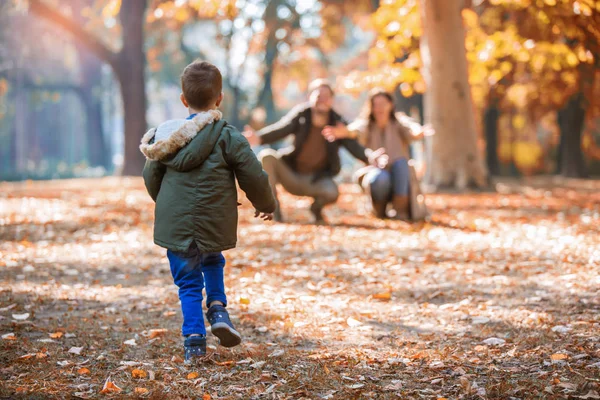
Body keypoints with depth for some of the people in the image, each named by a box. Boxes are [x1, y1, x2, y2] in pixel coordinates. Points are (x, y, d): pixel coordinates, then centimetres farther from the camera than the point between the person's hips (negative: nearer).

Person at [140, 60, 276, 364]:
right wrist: (266, 206, 14)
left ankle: (194, 339, 2)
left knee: (188, 284, 11)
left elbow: (151, 177, 12)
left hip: (175, 224, 1)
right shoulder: (228, 137, -9)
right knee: (212, 260, 29)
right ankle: (218, 310, 12)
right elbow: (254, 177, -6)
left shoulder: (165, 136, 1)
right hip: (215, 224, -1)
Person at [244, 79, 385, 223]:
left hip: (317, 180, -1)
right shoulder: (301, 115, -8)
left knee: (332, 193, -33)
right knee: (267, 156, -25)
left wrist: (369, 156, -39)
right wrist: (259, 138, -43)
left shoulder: (338, 123, -7)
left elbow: (353, 146, -16)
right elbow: (280, 129, -22)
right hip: (291, 175, 1)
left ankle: (316, 207, 6)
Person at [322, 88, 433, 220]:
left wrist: (419, 132, -51)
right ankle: (379, 210, -5)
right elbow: (356, 130, -26)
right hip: (375, 174, -1)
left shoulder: (399, 122, -1)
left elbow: (412, 129, -24)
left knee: (401, 162, -31)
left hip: (400, 178, 1)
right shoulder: (366, 124, -1)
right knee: (380, 179, -35)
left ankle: (400, 210, -23)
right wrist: (346, 132, -52)